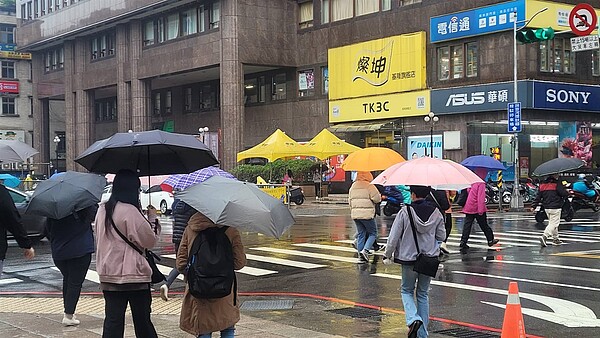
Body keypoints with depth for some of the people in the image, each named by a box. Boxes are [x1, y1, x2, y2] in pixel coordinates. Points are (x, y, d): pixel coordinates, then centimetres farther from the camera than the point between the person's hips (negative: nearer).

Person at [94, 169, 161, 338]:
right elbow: (150, 240, -12)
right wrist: (153, 219, 4)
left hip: (108, 275, 6)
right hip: (133, 274, -6)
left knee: (112, 320, 5)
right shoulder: (130, 211, -16)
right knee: (142, 320, 7)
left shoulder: (102, 210, 6)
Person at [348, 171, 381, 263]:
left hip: (355, 214, 6)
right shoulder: (369, 186, -9)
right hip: (367, 214, -6)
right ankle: (365, 250, -14)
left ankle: (360, 255, 9)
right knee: (373, 234, 5)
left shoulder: (353, 187, 13)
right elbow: (377, 199, -13)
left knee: (361, 234, 12)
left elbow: (350, 200, 17)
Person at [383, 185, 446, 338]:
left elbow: (393, 237, -10)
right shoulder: (436, 212, -3)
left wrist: (387, 255, 3)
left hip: (409, 259, -3)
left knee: (406, 291, 16)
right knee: (423, 294, 16)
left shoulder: (405, 212, -13)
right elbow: (441, 236, 5)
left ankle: (413, 319, -10)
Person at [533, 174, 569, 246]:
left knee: (552, 223, 19)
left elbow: (538, 196, 9)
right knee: (554, 223, -6)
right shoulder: (557, 184, -11)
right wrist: (568, 192, 9)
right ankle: (544, 236, -22)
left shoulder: (542, 184, 8)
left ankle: (555, 239, 23)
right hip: (555, 208, -7)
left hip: (546, 208, 7)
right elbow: (564, 193, -14)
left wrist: (534, 206, 12)